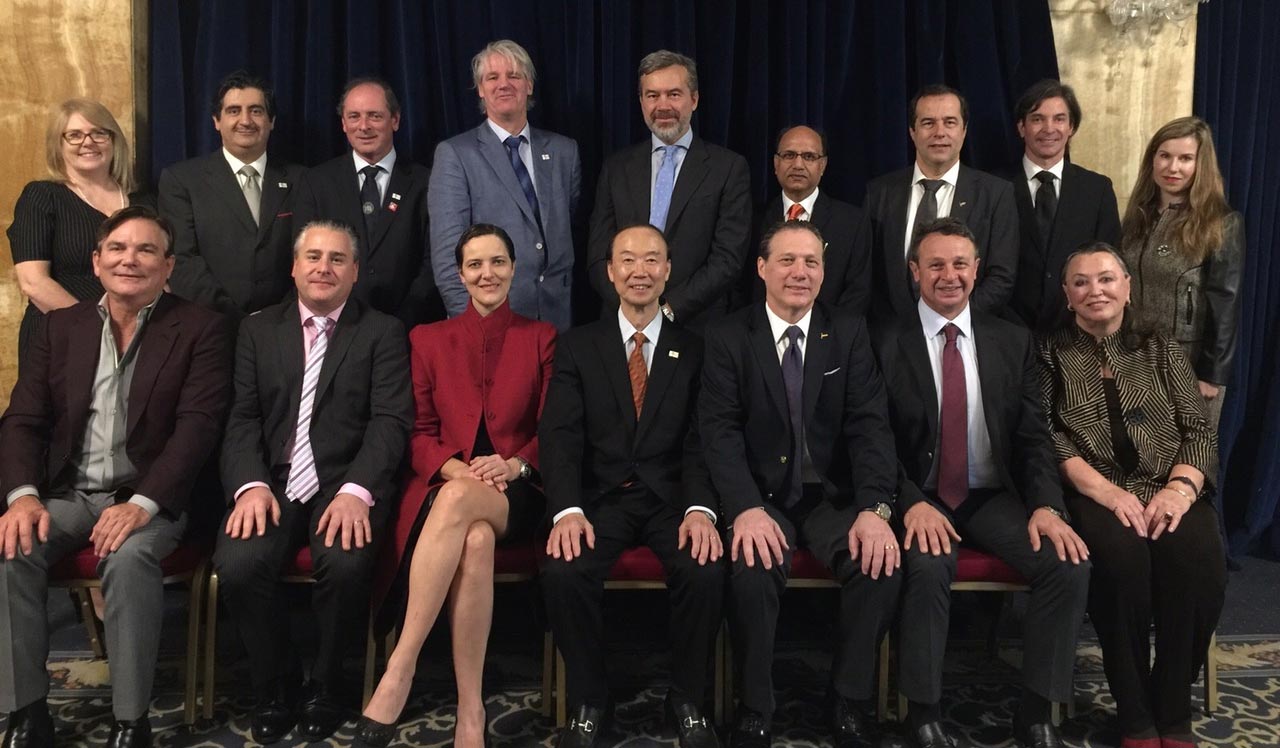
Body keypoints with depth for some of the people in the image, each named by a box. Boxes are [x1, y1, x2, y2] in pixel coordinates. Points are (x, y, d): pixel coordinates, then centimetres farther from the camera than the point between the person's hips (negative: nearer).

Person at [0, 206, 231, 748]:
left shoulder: (200, 330, 0)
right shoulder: (60, 327, 13)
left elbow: (197, 426, -10)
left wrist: (142, 503, -23)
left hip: (149, 498, -3)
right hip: (65, 494, 4)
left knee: (129, 556, -33)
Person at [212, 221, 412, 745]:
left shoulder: (383, 332, 7)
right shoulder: (258, 329, 16)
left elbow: (390, 421, -5)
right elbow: (242, 418, 6)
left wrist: (356, 490, -21)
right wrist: (251, 484, -13)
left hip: (347, 486, -2)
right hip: (274, 484, 2)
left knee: (346, 563, -32)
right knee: (237, 564, -26)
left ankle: (326, 685, -2)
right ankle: (275, 684, 2)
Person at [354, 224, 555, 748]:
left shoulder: (541, 338, 14)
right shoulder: (428, 340, 17)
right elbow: (418, 433, 9)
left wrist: (514, 465, -13)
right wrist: (453, 468, -12)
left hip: (515, 496, -1)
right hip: (445, 486, 1)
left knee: (459, 502, -38)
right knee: (474, 539, -38)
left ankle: (397, 675, -37)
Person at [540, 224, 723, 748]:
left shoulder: (694, 350, 9)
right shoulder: (578, 346, 8)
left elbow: (701, 441, -1)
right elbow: (560, 436, -3)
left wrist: (701, 509, -20)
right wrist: (568, 509, -21)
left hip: (671, 498, 0)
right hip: (601, 498, 0)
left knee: (706, 571, -29)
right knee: (562, 570, -29)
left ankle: (687, 702, -3)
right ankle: (589, 702, -5)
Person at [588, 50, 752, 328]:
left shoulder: (729, 167, 0)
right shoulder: (616, 167, 8)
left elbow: (728, 259, -6)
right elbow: (598, 256, 4)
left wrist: (668, 310, -14)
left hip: (697, 327, -2)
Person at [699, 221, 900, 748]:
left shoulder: (850, 333, 6)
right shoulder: (727, 336, 1)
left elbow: (870, 425, -3)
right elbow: (720, 429, -9)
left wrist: (875, 508, -20)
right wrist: (746, 508, -26)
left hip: (833, 496, 2)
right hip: (761, 496, -2)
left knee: (881, 568, -25)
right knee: (753, 575, -31)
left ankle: (850, 705, -5)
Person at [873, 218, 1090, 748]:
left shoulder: (1013, 341, 8)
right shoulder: (887, 345, -1)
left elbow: (1033, 436, 4)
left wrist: (1046, 505, -13)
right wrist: (913, 503, -22)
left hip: (994, 496, 3)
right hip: (921, 498, -3)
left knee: (1070, 563, -20)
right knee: (929, 567, -33)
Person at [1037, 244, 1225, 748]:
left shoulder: (1161, 350, 18)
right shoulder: (1050, 354, 11)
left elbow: (1199, 429, 9)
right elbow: (1047, 433, -1)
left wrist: (1181, 487, -11)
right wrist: (1102, 488, -16)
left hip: (1168, 488, 2)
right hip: (1093, 493, -2)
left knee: (1197, 560, -30)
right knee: (1122, 555, -34)